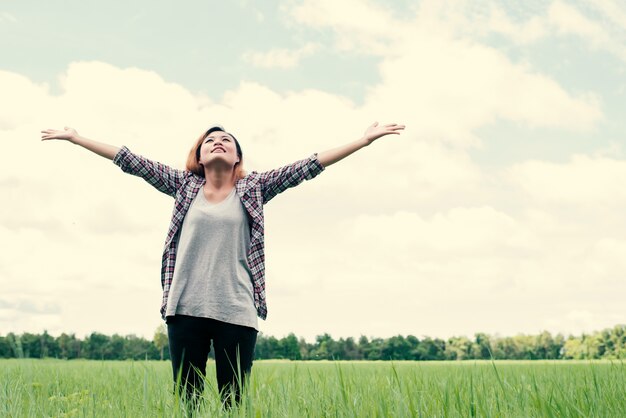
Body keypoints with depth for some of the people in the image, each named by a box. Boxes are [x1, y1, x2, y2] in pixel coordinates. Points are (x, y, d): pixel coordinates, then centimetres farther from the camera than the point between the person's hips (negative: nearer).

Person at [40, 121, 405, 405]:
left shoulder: (253, 189, 8)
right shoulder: (184, 185, 11)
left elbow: (307, 167, 4)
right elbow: (133, 162, 10)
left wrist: (365, 140, 0)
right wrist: (75, 138, 10)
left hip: (237, 312, -1)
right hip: (186, 309, 1)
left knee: (233, 402, 2)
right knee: (185, 399, 4)